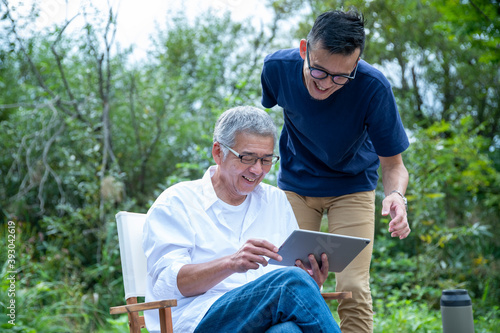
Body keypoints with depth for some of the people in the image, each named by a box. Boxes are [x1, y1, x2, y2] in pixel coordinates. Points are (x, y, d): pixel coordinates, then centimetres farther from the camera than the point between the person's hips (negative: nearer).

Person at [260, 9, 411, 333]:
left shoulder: (373, 87, -28)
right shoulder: (278, 67, -22)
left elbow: (393, 164, -20)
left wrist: (396, 195, -41)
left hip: (351, 184, -1)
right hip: (295, 182, 2)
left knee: (353, 289, -10)